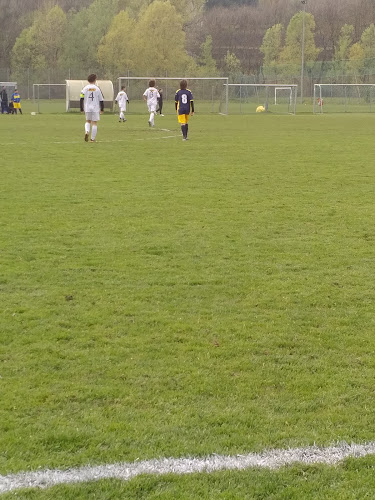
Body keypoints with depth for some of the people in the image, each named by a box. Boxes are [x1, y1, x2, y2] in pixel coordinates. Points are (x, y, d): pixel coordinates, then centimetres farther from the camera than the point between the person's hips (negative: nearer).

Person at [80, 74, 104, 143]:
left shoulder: (85, 88, 2)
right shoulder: (97, 88, -1)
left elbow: (81, 99, -1)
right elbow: (101, 100, 2)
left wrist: (81, 109, 6)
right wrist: (102, 109, 11)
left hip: (87, 108, 2)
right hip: (96, 108, -2)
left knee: (88, 121, 19)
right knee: (94, 123, 4)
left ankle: (87, 132, -10)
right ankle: (92, 139, 2)